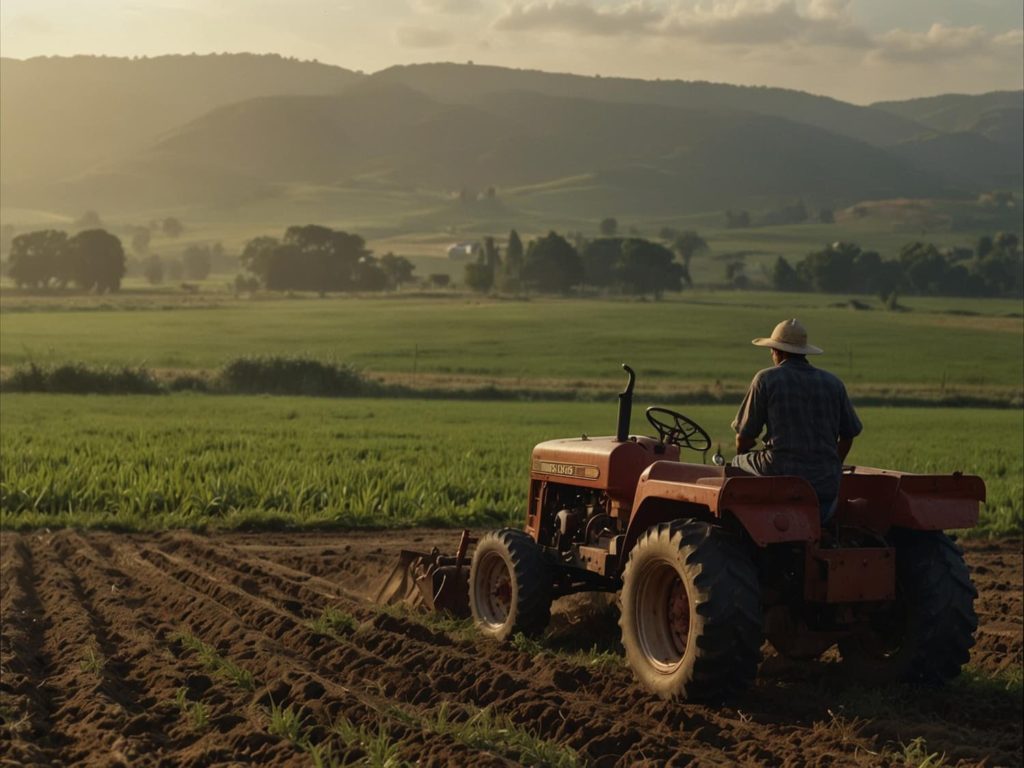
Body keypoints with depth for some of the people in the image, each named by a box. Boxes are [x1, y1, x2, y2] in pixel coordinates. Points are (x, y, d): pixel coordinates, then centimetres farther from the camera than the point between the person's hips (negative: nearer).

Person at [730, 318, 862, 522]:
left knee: (737, 464, 21)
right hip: (825, 488, 4)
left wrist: (742, 456, 24)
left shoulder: (766, 379, -1)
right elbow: (847, 436, 16)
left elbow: (744, 439, 2)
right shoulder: (833, 383, 10)